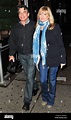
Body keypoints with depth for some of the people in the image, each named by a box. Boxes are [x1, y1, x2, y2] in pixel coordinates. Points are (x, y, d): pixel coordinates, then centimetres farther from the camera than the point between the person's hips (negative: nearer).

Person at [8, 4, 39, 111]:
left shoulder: (34, 25, -9)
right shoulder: (15, 27, 2)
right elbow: (12, 41, 7)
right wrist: (11, 54, 1)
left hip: (31, 55, -4)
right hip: (21, 55, 4)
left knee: (30, 77, -3)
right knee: (29, 75, 19)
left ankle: (27, 100, 8)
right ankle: (35, 87, 47)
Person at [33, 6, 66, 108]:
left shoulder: (55, 27, -10)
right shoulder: (37, 28, 3)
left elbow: (61, 44, -8)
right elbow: (36, 44, 9)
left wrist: (62, 59, -9)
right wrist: (36, 58, 9)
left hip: (53, 59, -4)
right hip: (42, 59, 4)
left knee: (52, 81, 12)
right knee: (43, 80, 13)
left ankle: (51, 100, 34)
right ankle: (44, 98, 38)